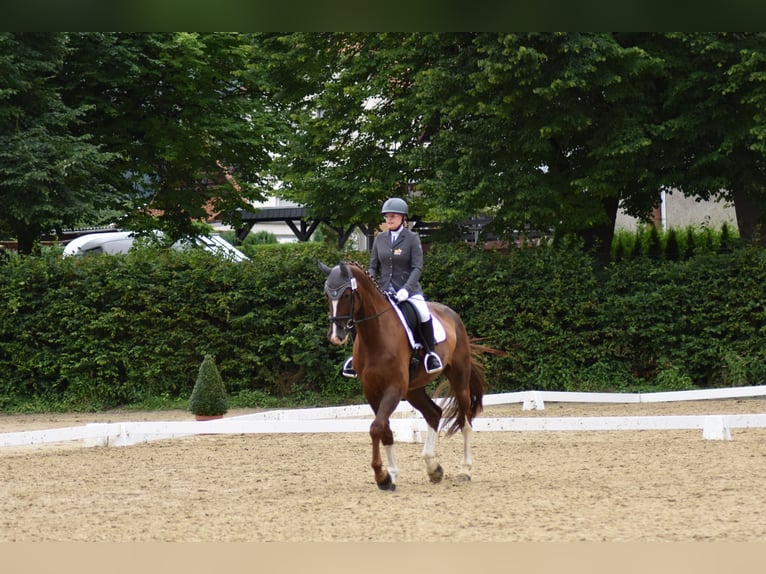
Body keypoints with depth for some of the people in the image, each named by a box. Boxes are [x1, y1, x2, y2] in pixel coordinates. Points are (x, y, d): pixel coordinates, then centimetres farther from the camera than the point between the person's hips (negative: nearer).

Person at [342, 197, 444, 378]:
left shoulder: (412, 238, -3)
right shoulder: (380, 238, 9)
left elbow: (417, 268, -9)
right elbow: (373, 267, 12)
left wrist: (406, 289, -23)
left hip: (409, 289, -4)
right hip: (384, 290, 4)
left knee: (423, 313, -30)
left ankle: (430, 353, -11)